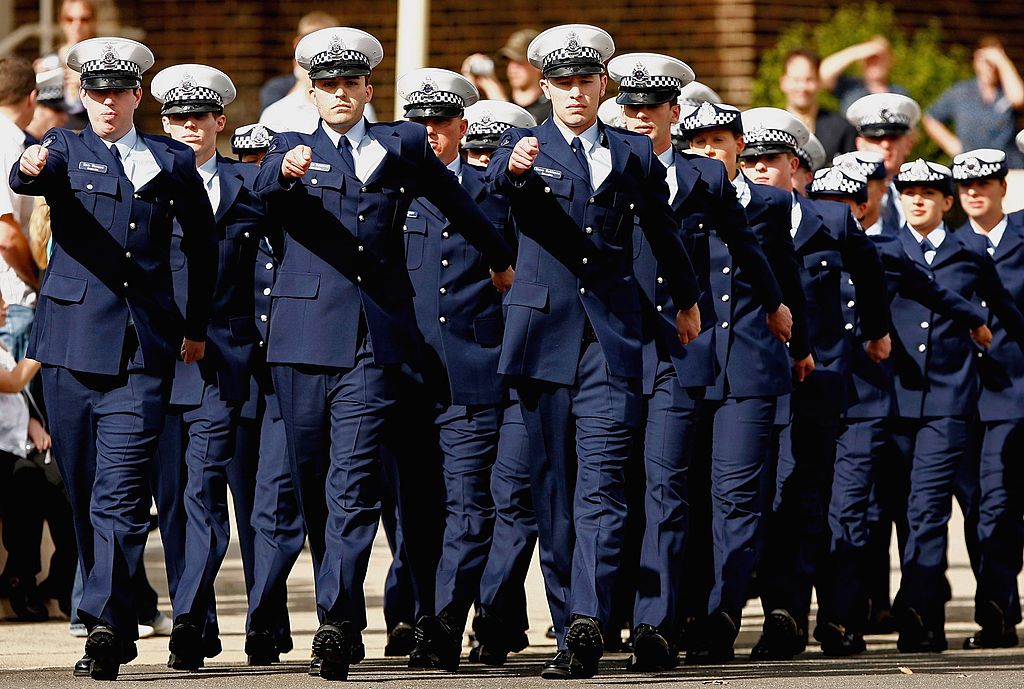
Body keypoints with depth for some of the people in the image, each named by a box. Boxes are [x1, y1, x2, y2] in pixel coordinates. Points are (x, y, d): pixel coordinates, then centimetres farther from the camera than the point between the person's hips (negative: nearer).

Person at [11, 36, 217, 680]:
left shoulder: (173, 161, 11)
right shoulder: (64, 149, 8)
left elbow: (203, 244, 23)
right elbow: (27, 178, -16)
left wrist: (197, 325, 22)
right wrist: (31, 168, -40)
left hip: (144, 351, -1)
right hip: (73, 346, 1)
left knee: (122, 495, -14)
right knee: (85, 495, 7)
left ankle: (105, 622, -23)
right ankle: (118, 627, 20)